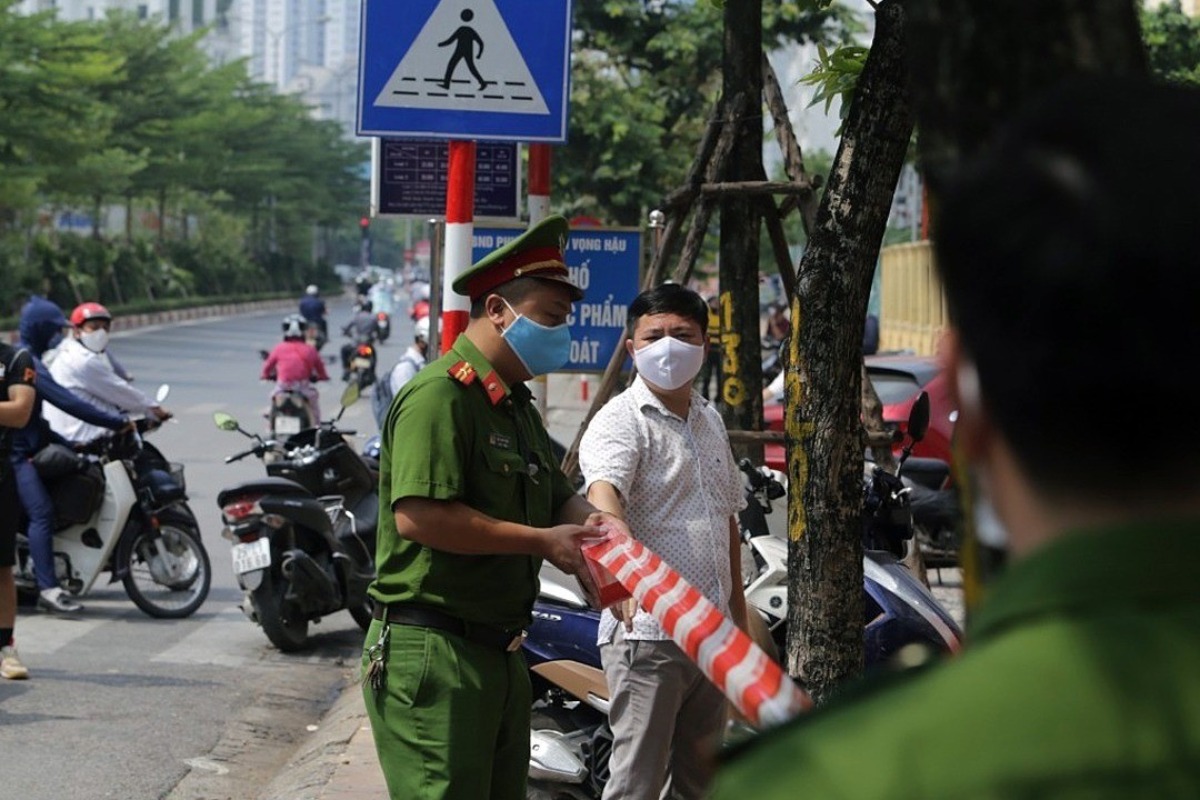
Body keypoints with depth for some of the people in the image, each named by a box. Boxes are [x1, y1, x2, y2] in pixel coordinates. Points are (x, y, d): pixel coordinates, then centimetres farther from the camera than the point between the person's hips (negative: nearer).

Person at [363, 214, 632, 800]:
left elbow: (556, 496, 25)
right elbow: (419, 515, -26)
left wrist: (588, 521, -1)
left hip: (500, 655, 10)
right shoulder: (440, 394, -15)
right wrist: (541, 541, -20)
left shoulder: (516, 406, 20)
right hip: (431, 652, -10)